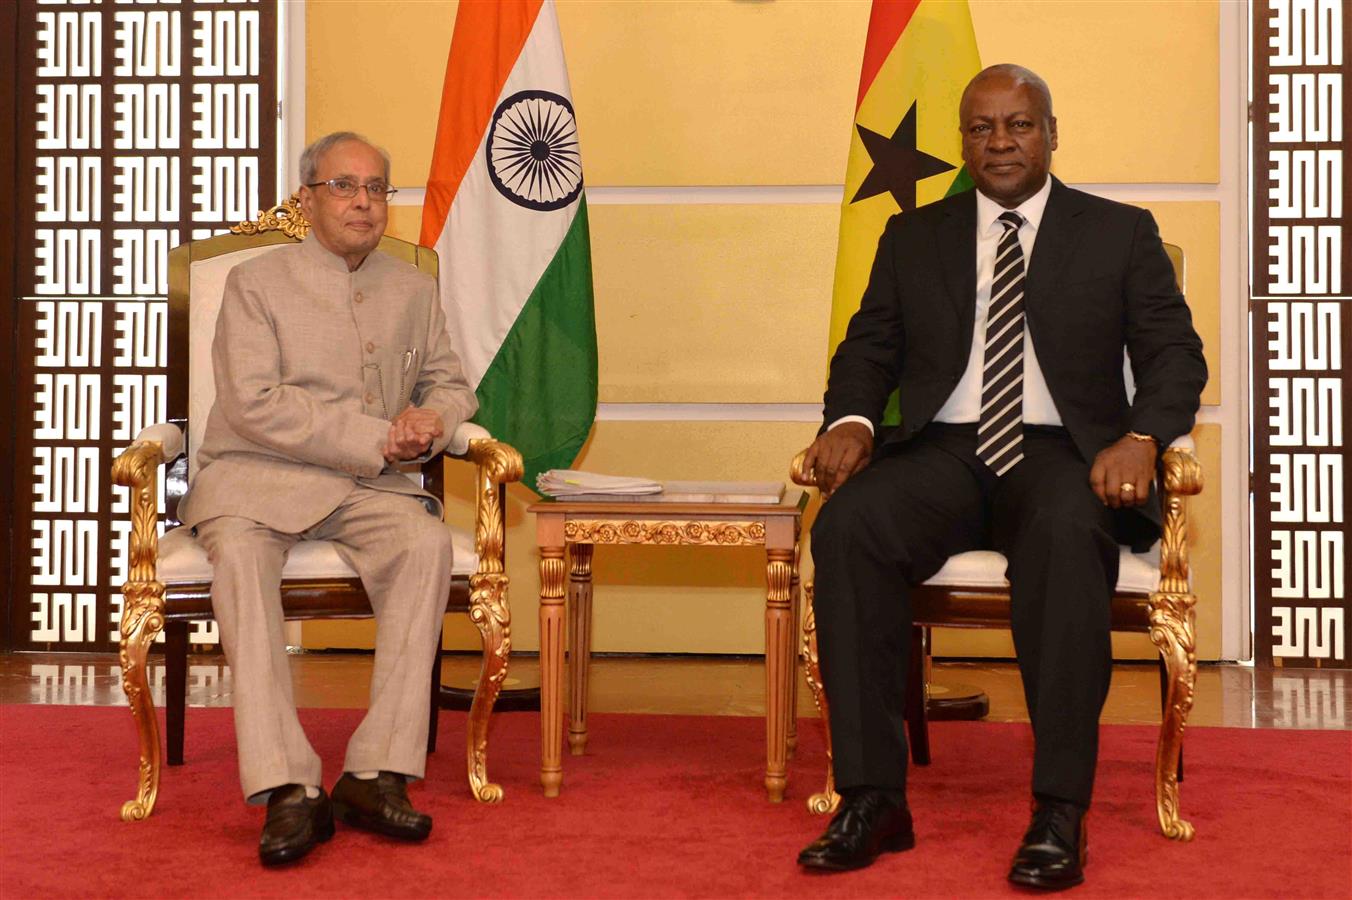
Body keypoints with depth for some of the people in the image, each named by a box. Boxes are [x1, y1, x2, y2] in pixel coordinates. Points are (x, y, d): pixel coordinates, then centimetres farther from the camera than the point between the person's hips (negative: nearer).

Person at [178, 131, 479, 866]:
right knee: (240, 553, -36)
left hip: (367, 488, 3)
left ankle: (377, 773, -29)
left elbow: (450, 384, 24)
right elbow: (254, 404, -9)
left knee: (427, 541, -30)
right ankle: (289, 790, -38)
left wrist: (432, 418, -3)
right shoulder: (255, 283, 4)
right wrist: (375, 438, -14)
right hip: (256, 476, -3)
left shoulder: (413, 290, 18)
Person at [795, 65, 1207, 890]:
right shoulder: (914, 237, 19)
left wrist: (1141, 437, -16)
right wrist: (850, 420, -9)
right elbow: (869, 349, 15)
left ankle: (1060, 811, -33)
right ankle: (873, 797, -26)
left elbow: (1175, 353, 6)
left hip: (1061, 453, -2)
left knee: (1068, 535, -39)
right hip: (942, 453, 2)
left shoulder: (1120, 233, 13)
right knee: (846, 526, -31)